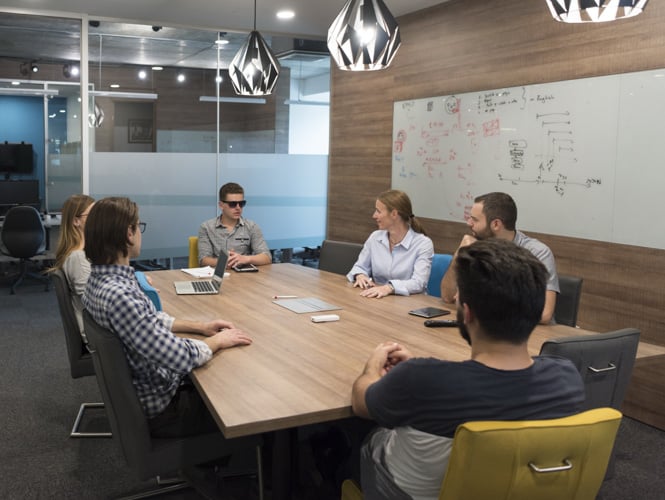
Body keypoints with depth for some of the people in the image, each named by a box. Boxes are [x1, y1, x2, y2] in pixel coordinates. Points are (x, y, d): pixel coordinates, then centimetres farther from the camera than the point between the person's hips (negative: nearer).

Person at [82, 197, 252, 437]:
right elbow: (182, 358, -33)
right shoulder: (117, 295, -34)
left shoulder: (101, 277, -2)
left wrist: (199, 327, 4)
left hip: (151, 382, 9)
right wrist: (217, 340, -14)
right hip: (160, 408, -9)